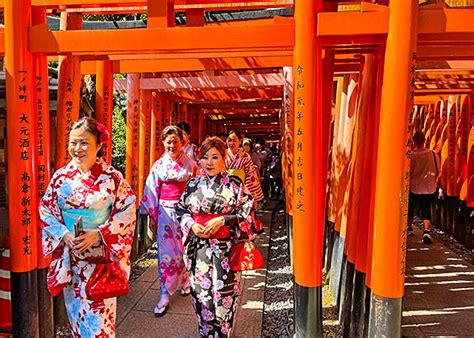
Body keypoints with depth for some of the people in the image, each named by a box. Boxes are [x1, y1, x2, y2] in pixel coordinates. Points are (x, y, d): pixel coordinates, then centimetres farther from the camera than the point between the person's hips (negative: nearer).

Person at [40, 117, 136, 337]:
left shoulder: (112, 177, -8)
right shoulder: (61, 177, -1)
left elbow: (127, 213, -9)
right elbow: (46, 212, 3)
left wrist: (98, 234, -19)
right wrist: (64, 235, -13)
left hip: (101, 256, -2)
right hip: (70, 257, 3)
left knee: (99, 312, 4)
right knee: (75, 310, 17)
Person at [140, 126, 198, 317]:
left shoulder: (190, 164, -1)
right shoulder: (159, 164, 1)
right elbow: (151, 191, 4)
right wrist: (152, 215, 3)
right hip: (165, 212, 1)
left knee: (184, 250, 11)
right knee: (166, 252, 3)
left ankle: (185, 281, 38)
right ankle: (165, 295, 13)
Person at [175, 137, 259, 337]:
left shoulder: (235, 184, -5)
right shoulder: (194, 184, 5)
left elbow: (246, 212, -5)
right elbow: (181, 210, 11)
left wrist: (222, 220, -16)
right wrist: (192, 225, -7)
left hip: (225, 248, -2)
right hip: (198, 247, 3)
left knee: (224, 291, 5)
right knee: (200, 291, 10)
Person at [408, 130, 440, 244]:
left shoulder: (410, 155, -13)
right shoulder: (432, 154, -7)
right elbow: (437, 171, 2)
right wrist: (432, 181, 17)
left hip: (413, 187, -1)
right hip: (428, 187, 1)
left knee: (410, 208, 18)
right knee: (426, 209, 6)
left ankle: (409, 227, 35)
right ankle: (426, 231, -13)